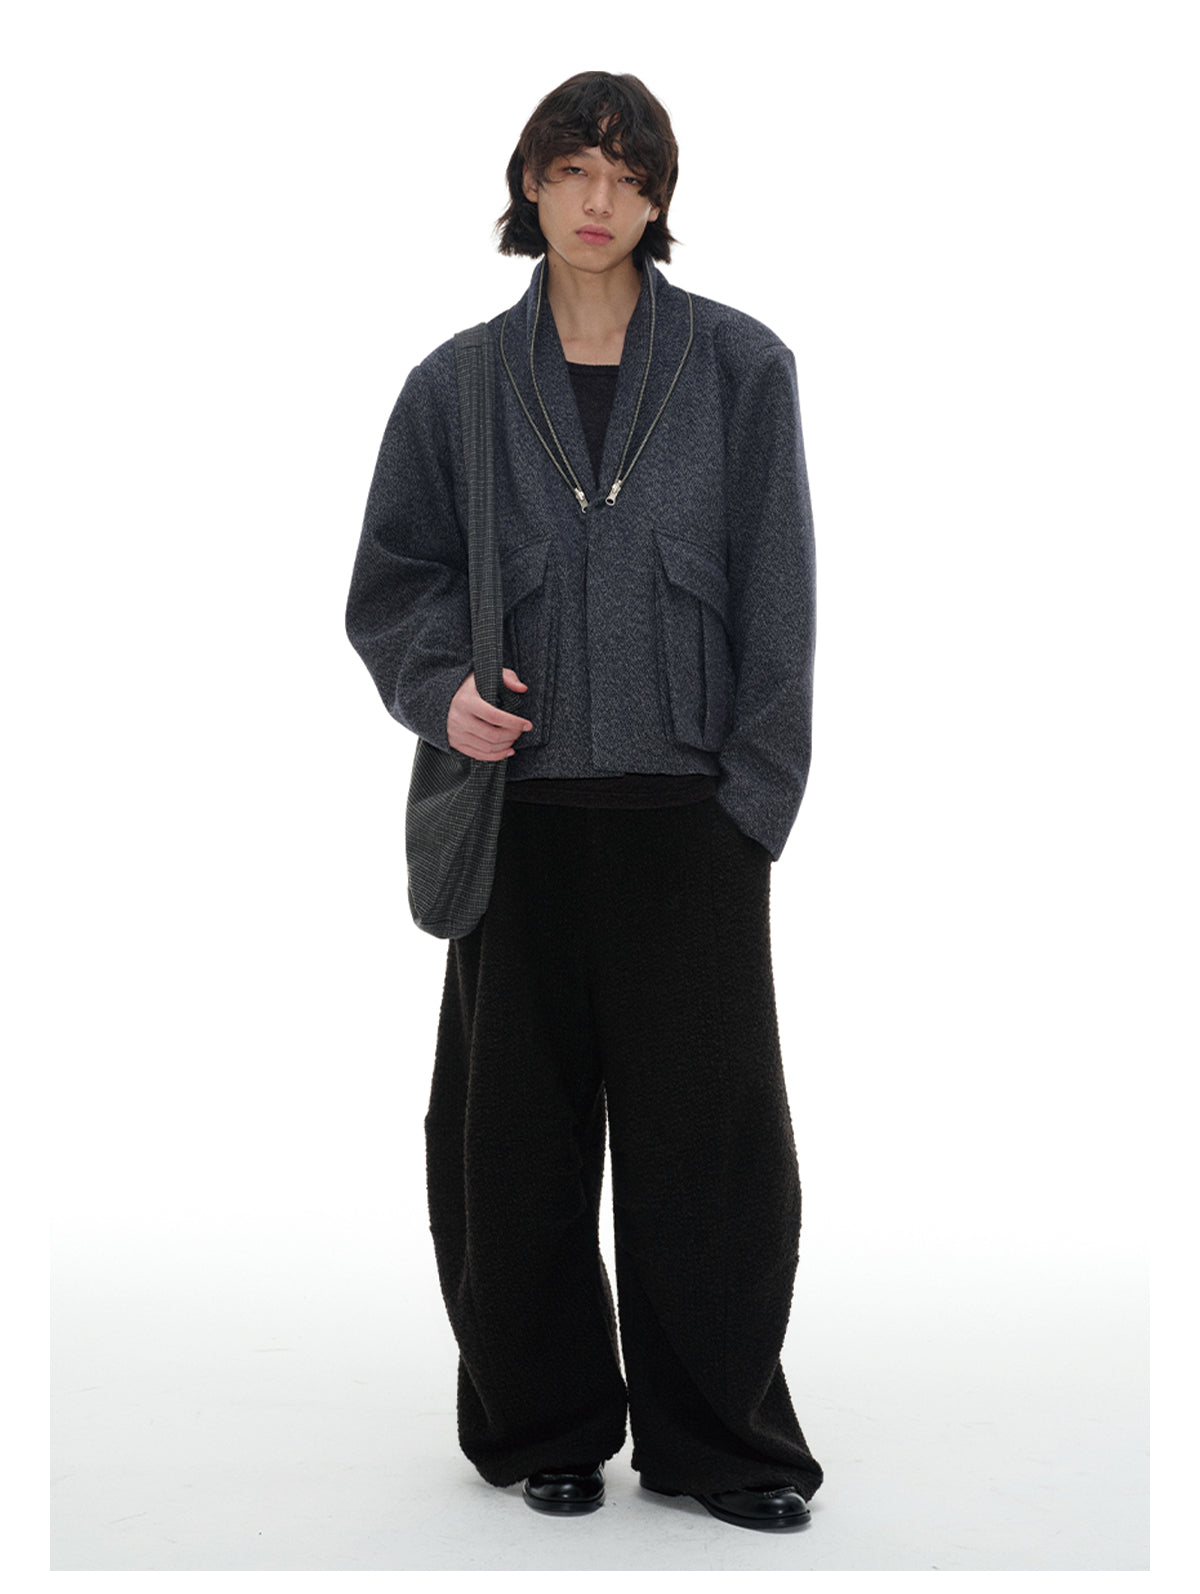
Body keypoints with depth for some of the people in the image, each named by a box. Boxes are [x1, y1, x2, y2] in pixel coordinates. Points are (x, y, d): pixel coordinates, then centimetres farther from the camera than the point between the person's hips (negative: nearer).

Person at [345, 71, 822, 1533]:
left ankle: (718, 1438, 21)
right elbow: (392, 581, 11)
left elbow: (775, 597, 1)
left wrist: (754, 793, -6)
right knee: (513, 1134, 8)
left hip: (687, 810, -1)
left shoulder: (739, 367, 3)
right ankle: (545, 1424, 27)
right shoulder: (462, 383, 7)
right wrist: (443, 687, -9)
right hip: (521, 807, 2)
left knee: (709, 1130, 2)